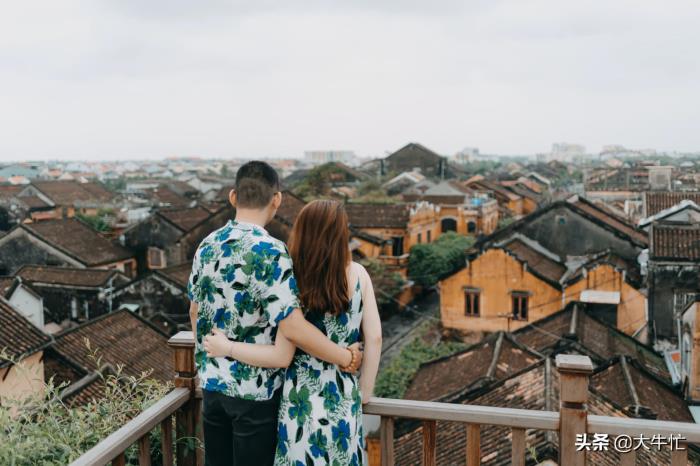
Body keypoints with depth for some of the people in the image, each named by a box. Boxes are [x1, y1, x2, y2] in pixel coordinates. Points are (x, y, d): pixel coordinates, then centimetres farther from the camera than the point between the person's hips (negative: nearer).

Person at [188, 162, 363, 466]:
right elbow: (293, 328, -26)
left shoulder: (207, 245, 1)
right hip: (255, 390, -6)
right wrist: (346, 358, -15)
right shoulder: (270, 252, -21)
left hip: (212, 383, 6)